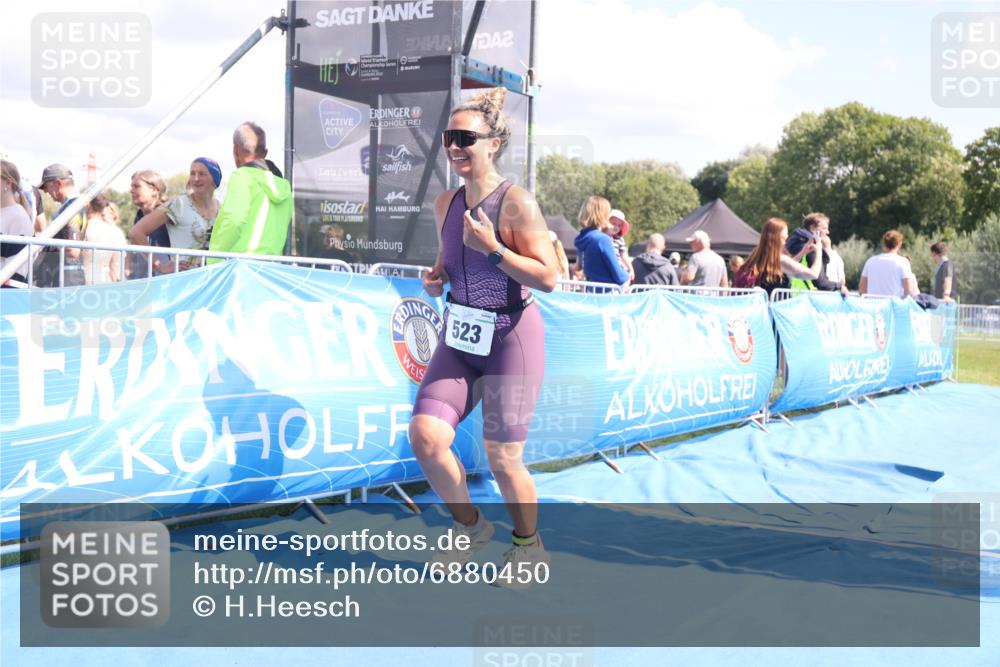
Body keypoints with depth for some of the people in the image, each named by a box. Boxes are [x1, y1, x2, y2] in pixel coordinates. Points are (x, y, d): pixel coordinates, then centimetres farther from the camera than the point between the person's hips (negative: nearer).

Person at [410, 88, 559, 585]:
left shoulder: (516, 202, -13)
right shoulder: (445, 203, 6)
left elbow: (549, 277, -17)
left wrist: (493, 248, -25)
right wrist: (435, 277, 2)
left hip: (511, 338, -6)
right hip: (460, 338, 6)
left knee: (501, 458, 0)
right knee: (425, 435, -9)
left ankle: (529, 546, 28)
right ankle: (470, 527, 17)